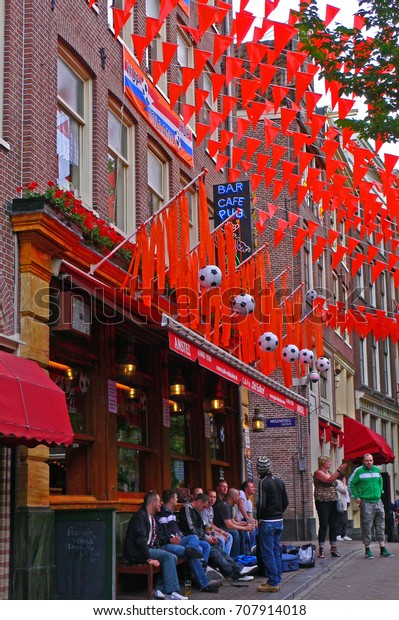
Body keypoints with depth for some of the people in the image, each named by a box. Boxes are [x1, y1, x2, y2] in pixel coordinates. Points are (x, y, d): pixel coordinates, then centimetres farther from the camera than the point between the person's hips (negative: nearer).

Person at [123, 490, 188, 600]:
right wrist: (149, 558, -25)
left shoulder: (151, 517, 18)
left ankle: (160, 589, -6)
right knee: (168, 557, -20)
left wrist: (158, 551, 6)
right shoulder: (140, 516, -13)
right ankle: (171, 592, -21)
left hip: (147, 549, 10)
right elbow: (140, 539, -22)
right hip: (135, 553, -10)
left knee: (172, 558, -5)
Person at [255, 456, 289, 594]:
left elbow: (261, 503, -19)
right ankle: (277, 580, 18)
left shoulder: (263, 482, -14)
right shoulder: (279, 482, 7)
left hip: (267, 522, -7)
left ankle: (273, 583, -2)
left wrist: (259, 518, -5)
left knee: (267, 553, -2)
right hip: (279, 520, 7)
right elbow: (285, 502, 10)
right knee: (276, 551, 14)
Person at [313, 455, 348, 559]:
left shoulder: (329, 472, 16)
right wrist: (339, 470, -24)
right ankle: (321, 549, -2)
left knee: (333, 525, 6)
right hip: (322, 502, -7)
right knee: (323, 525, -7)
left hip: (332, 502, 7)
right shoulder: (318, 472, -8)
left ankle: (333, 548, 10)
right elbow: (329, 480, -22)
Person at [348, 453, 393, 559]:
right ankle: (367, 550, 4)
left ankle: (383, 549, 12)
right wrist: (356, 497, -5)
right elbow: (351, 484, -1)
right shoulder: (359, 471, -4)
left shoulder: (377, 470, 11)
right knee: (366, 527, -4)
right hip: (366, 502, -5)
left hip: (378, 501, 5)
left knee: (381, 526, 7)